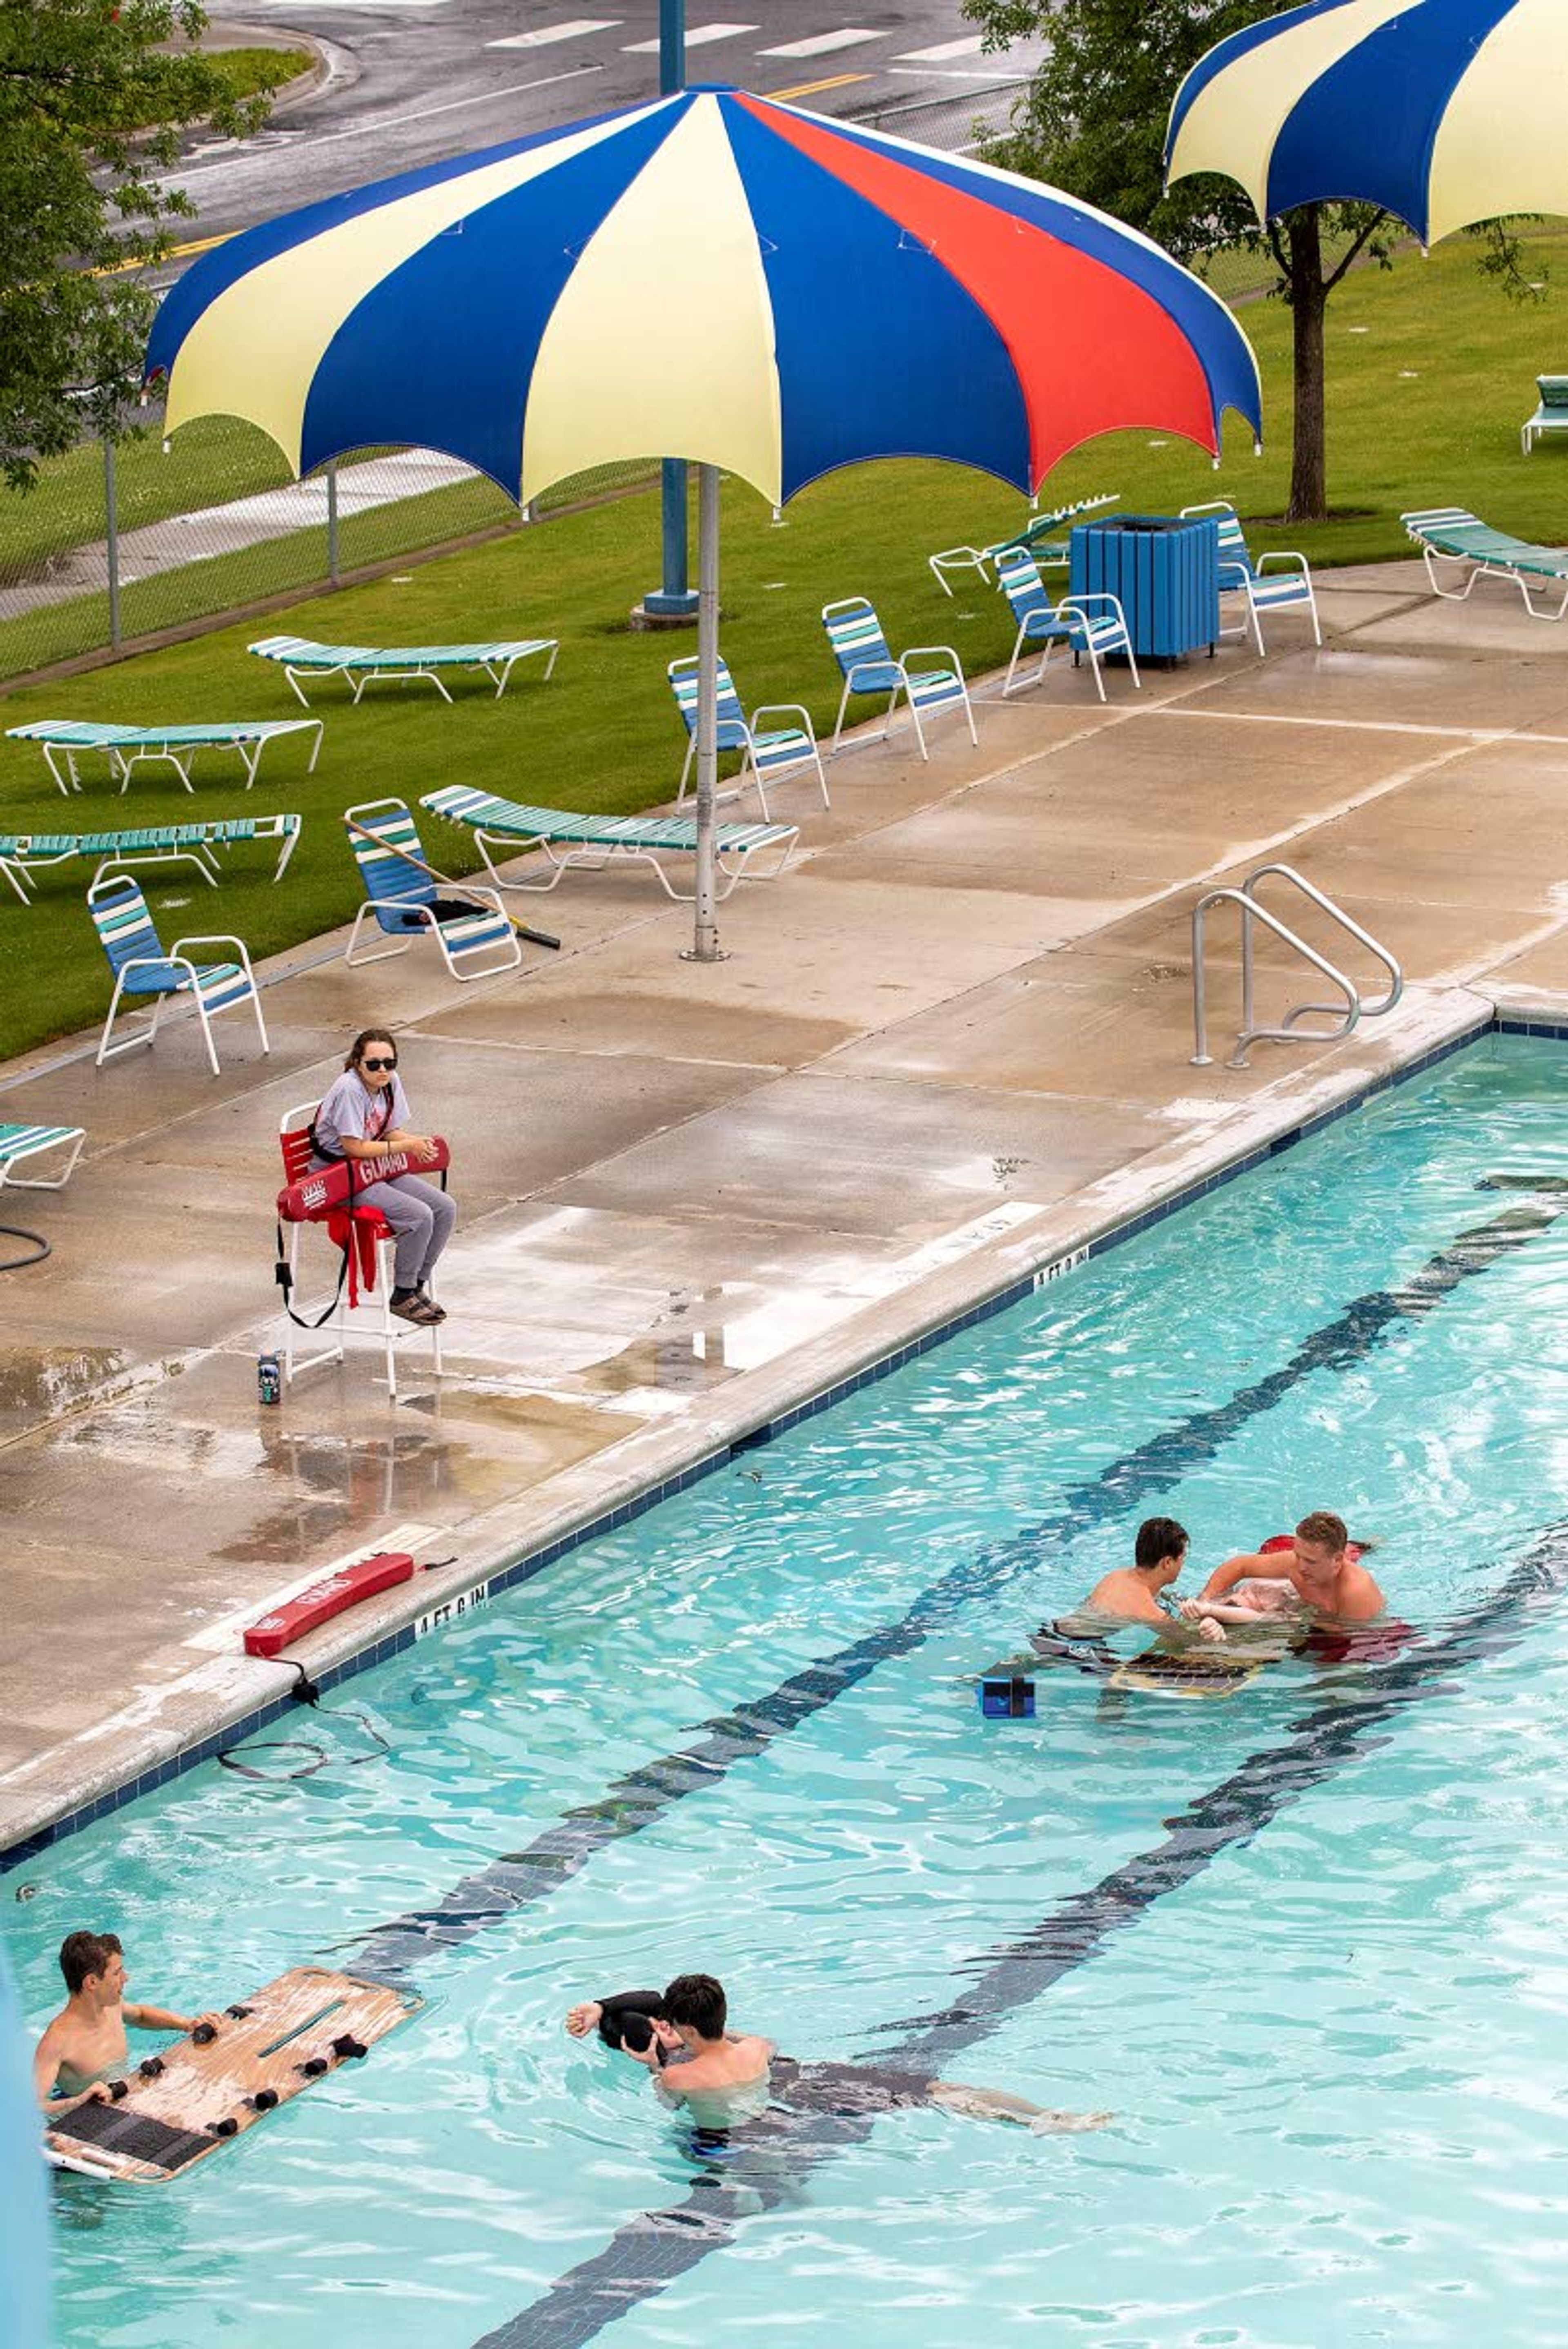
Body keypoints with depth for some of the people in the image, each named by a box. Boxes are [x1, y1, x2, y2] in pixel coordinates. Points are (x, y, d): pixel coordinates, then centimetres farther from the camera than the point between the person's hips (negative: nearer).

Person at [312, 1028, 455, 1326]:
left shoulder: (391, 1082, 1)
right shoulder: (350, 1090, -24)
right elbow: (354, 1147, -24)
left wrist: (418, 1142, -14)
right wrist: (405, 1146, -19)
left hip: (376, 1168, 9)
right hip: (339, 1177, -9)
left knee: (446, 1208, -3)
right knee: (419, 1216, -23)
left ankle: (418, 1286, 10)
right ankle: (403, 1296, -5)